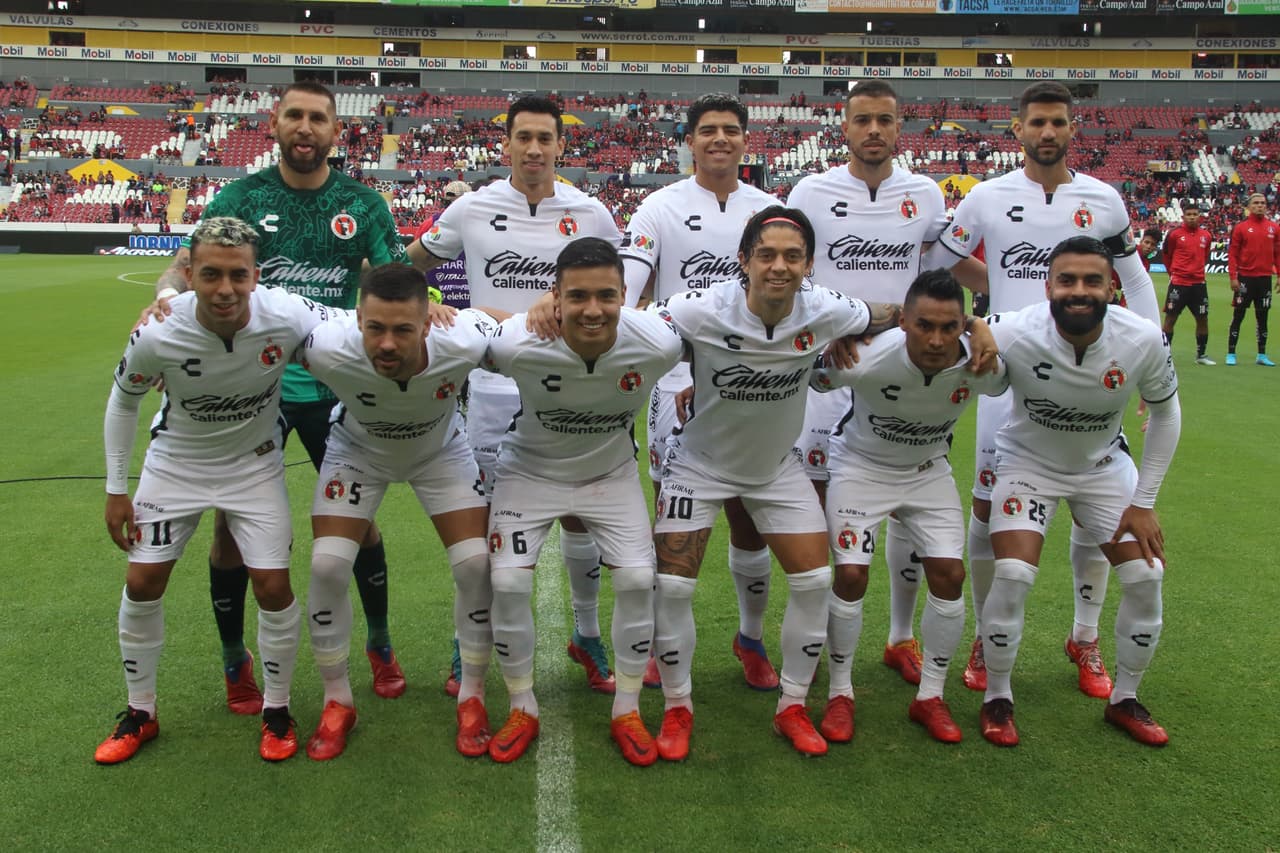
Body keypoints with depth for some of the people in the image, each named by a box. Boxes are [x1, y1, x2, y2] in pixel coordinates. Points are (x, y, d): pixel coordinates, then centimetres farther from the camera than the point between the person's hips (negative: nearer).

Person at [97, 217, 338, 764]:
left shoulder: (287, 318, -30)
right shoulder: (157, 334, -27)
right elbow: (124, 399, -6)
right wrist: (116, 488, -2)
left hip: (254, 463, -1)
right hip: (175, 463, 1)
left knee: (273, 586, -6)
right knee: (143, 582, 2)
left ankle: (276, 709, 18)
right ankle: (140, 713, 24)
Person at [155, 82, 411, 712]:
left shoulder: (361, 203, 3)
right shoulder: (240, 198, 1)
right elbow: (184, 267, -2)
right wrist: (167, 295, -24)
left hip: (335, 385, 0)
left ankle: (379, 645, 30)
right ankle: (235, 660, 27)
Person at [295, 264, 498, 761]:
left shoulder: (463, 343, -39)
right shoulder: (328, 348, -39)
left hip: (440, 450, 0)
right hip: (358, 450, 0)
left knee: (476, 564, -10)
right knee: (327, 567, -11)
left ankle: (472, 697, 11)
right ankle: (337, 702, 11)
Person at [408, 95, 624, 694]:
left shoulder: (590, 214, 2)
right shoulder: (471, 210, 2)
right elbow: (407, 268, 15)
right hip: (493, 388, 0)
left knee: (580, 516, 6)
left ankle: (587, 636, 26)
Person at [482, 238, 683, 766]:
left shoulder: (657, 345, -30)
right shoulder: (517, 343, -34)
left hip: (611, 472, 1)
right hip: (531, 470, -1)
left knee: (638, 580, -9)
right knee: (508, 583, -11)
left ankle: (626, 712, 13)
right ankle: (522, 710, 13)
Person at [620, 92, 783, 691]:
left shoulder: (769, 209, 9)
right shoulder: (661, 207, 0)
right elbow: (623, 287, -11)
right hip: (678, 384, -2)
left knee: (750, 524, 7)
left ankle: (751, 638, 27)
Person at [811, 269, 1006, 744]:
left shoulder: (983, 367, -26)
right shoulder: (867, 360, -35)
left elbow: (1003, 388, 1)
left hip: (928, 470, 3)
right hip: (861, 466, -3)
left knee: (949, 575, -5)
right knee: (851, 575, -12)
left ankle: (930, 697, 13)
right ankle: (840, 694, 9)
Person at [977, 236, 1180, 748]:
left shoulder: (1143, 341, -23)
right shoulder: (1014, 335, -32)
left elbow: (1165, 414, -5)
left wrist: (1144, 503, -5)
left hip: (1104, 465, 3)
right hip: (1028, 461, -3)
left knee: (1147, 576, -5)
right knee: (1013, 576, -19)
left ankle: (1124, 699, 19)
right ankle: (997, 698, 5)